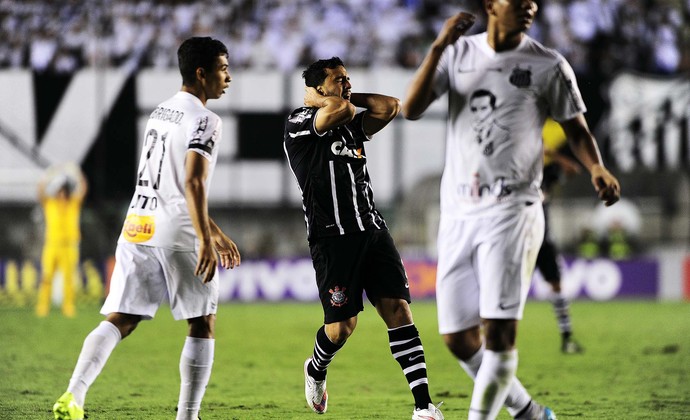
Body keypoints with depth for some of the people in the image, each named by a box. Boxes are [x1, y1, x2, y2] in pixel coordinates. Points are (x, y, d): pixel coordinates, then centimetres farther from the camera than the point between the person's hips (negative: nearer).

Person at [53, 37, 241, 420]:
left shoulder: (161, 112, 22)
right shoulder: (205, 121, -7)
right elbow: (194, 183, -19)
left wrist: (215, 233, 34)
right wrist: (206, 241, -23)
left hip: (138, 229, 7)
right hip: (178, 234, -7)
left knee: (120, 320, 2)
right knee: (203, 325, 6)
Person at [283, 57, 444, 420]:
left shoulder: (352, 127, 18)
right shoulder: (299, 125, -4)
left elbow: (390, 107, 7)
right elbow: (340, 110, -21)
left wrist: (346, 95, 11)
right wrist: (317, 98, -2)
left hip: (373, 232, 6)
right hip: (333, 237, -6)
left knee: (397, 309, -6)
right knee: (342, 326, -3)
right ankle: (315, 370, 33)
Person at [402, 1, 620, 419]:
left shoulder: (549, 66, 1)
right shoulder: (458, 53, 7)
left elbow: (576, 130, 5)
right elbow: (411, 109, -4)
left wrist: (597, 168, -16)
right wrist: (438, 47, -15)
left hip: (512, 210, -4)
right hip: (458, 213, 4)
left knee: (499, 330, -15)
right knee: (459, 339, 5)